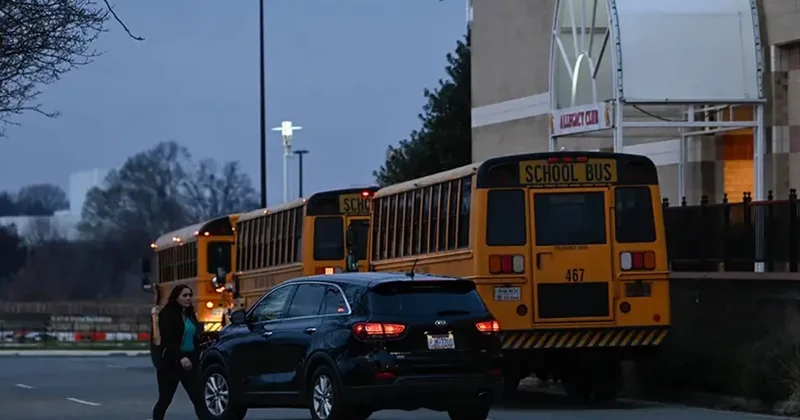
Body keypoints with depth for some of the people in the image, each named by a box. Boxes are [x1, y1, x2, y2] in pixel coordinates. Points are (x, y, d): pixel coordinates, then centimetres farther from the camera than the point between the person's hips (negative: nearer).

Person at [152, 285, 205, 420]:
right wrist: (180, 358, -30)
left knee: (198, 398, -6)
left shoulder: (190, 315, 12)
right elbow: (167, 340, -19)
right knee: (165, 400, 5)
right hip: (170, 363, -5)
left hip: (190, 361, 5)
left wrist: (197, 360, 11)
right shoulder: (167, 314, -8)